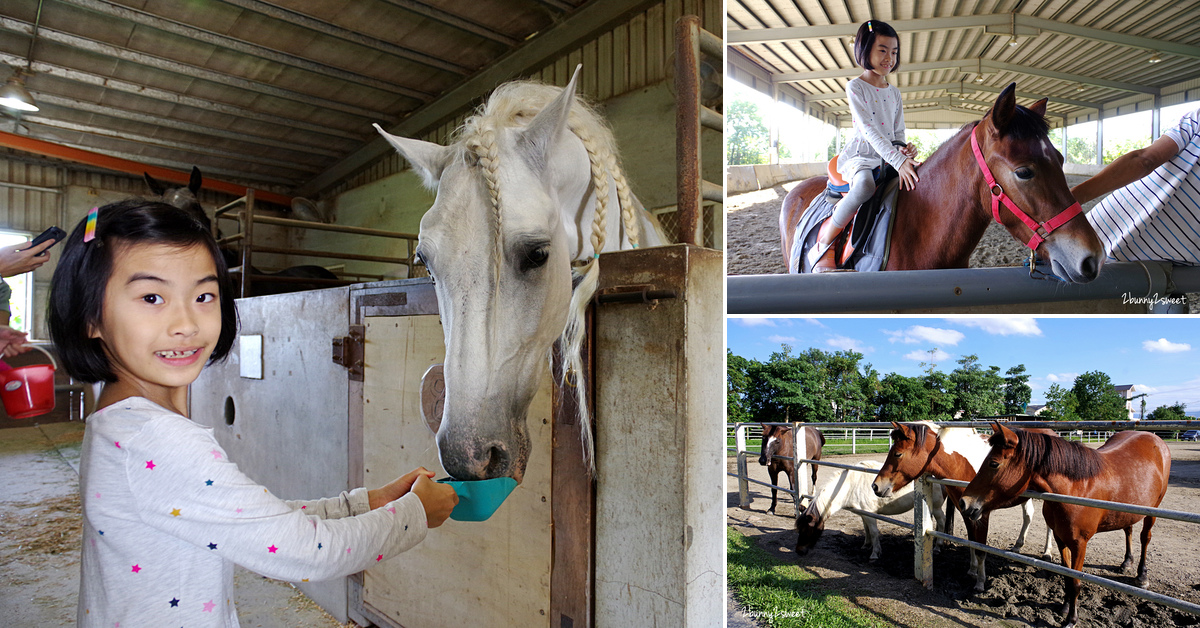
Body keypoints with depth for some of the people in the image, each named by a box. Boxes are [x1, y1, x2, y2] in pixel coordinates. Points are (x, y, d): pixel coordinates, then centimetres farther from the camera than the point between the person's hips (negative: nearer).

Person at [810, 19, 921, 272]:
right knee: (865, 185, -39)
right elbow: (869, 130, -16)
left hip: (889, 158, 7)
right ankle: (824, 245, -28)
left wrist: (904, 151, -8)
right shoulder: (855, 87, -5)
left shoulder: (894, 92, 16)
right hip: (860, 155, -7)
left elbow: (898, 132, 17)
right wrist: (897, 161, -26)